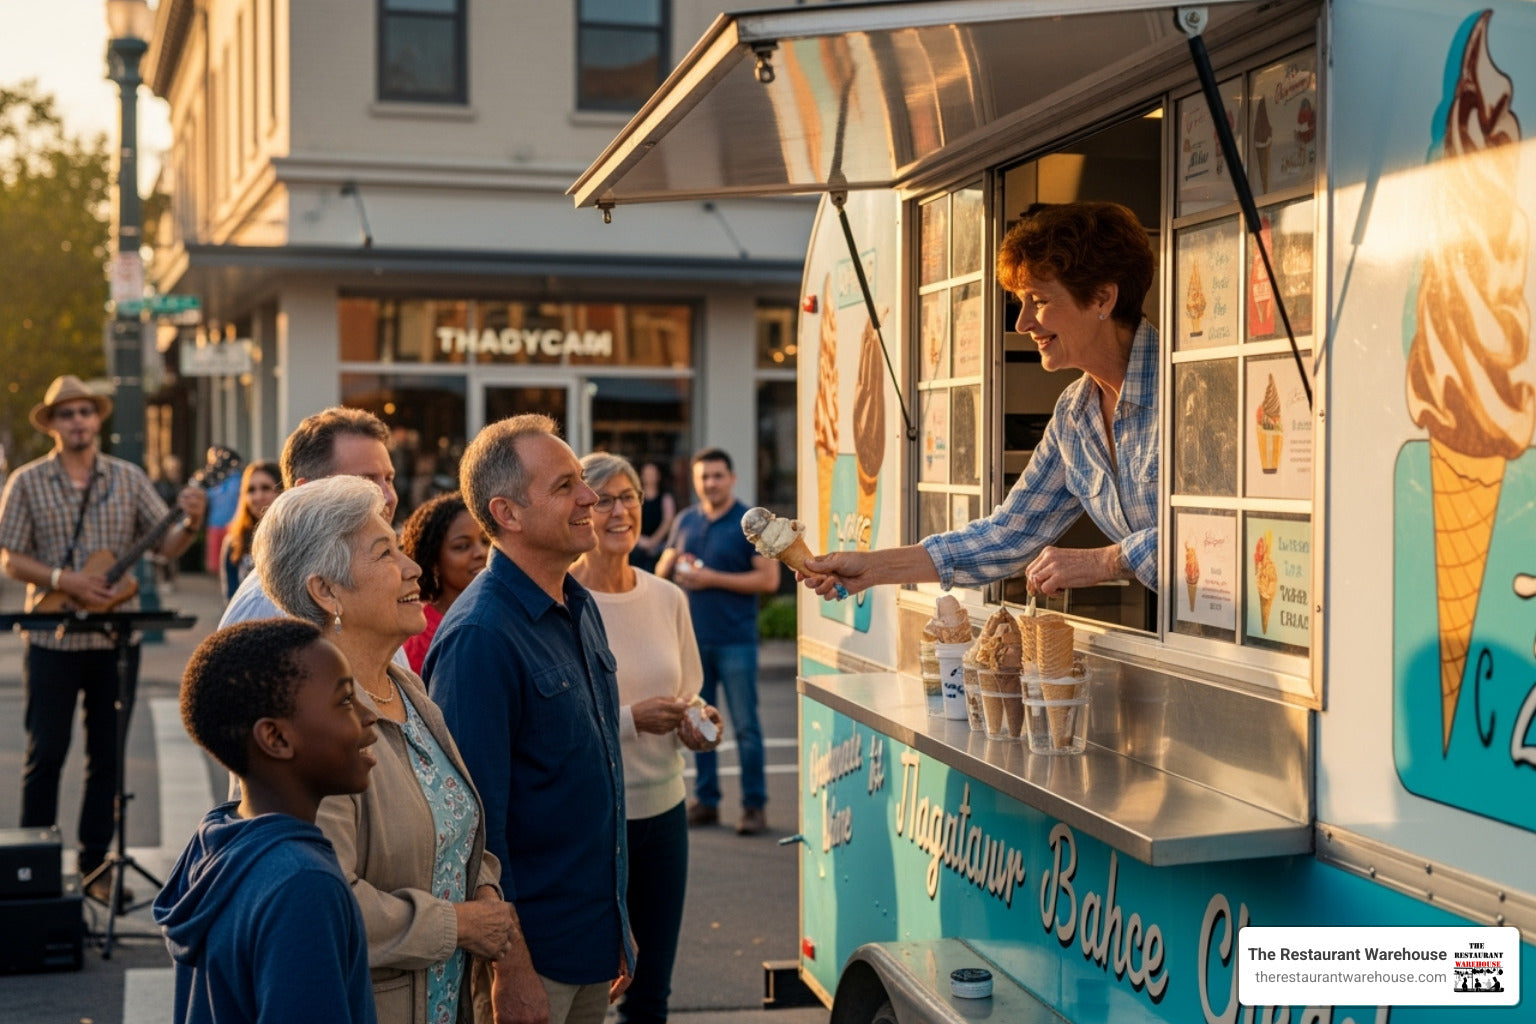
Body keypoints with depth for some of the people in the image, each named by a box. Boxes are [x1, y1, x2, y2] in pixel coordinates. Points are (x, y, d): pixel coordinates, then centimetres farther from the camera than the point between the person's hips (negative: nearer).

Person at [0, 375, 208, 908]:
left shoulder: (128, 478, 6)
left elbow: (165, 546, 2)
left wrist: (190, 523, -19)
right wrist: (63, 580, -17)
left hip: (116, 638, 2)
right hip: (52, 639, -2)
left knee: (107, 756, 7)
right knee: (45, 754, 2)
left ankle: (95, 864, 17)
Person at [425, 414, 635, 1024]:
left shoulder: (580, 609, 8)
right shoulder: (481, 635, -20)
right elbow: (476, 817, -21)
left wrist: (618, 926, 17)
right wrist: (511, 970, -20)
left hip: (596, 943, 8)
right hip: (532, 950, -8)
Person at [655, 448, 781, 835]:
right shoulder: (686, 521, 12)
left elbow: (768, 579, -11)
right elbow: (661, 572, 18)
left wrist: (713, 578, -15)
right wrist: (670, 563, -7)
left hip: (735, 640, -5)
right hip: (692, 638, 5)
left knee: (745, 726, -2)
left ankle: (754, 806, 4)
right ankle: (705, 801, 19)